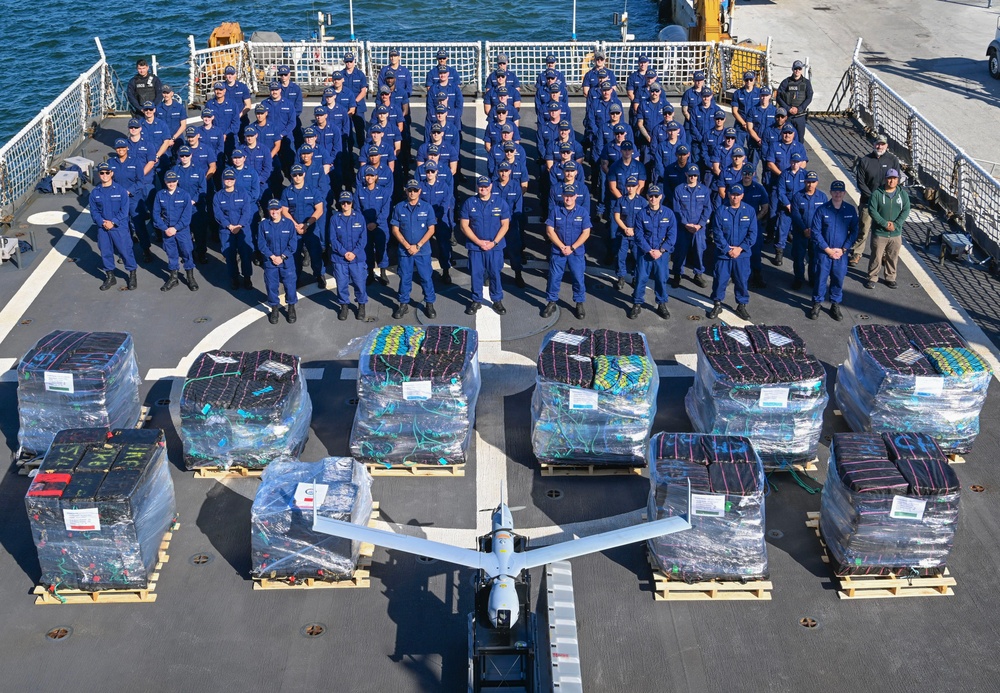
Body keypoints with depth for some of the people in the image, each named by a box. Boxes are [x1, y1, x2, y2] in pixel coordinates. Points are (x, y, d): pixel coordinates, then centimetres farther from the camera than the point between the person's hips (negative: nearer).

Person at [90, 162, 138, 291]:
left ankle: (132, 275, 15)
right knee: (105, 252, 11)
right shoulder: (95, 192, 4)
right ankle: (110, 277, 25)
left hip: (120, 227, -4)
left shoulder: (120, 190, -7)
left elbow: (124, 210, -9)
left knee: (125, 251, -1)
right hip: (102, 228, 4)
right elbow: (94, 211, 4)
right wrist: (102, 222, -12)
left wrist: (113, 222, -15)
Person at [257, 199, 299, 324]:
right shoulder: (263, 225, -5)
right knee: (271, 286, 9)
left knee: (290, 285, 4)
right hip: (270, 262, 1)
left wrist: (282, 257, -13)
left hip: (287, 262, -1)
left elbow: (293, 244, -7)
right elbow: (261, 244, -5)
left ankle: (291, 308, 23)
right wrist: (272, 257, -13)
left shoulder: (289, 223, -7)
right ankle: (274, 309, 26)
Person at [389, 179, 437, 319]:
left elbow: (431, 229, -3)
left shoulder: (427, 208, -1)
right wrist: (407, 246, -9)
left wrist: (418, 246, -10)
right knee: (405, 278, 7)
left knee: (426, 278, 2)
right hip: (404, 250, 1)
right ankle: (403, 304, 18)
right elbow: (395, 229, 1)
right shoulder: (399, 208, 1)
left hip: (423, 250, -1)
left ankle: (429, 304, 14)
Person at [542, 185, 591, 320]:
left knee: (578, 278, 2)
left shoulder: (583, 212, -3)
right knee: (554, 277, 5)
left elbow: (586, 233, -6)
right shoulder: (555, 210, -2)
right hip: (557, 251, 1)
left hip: (576, 252, 0)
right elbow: (550, 231, -4)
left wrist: (572, 248, -13)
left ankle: (580, 304, 17)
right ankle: (551, 303, 19)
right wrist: (562, 247, -12)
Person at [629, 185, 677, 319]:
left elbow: (672, 235, -4)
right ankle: (637, 305, 15)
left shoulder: (668, 213, -3)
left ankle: (661, 305, 23)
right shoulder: (641, 214, -3)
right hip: (645, 253, 0)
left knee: (661, 279, 7)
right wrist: (649, 251, -14)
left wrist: (660, 251, -12)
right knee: (640, 279, 3)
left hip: (662, 253, 0)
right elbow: (639, 236, -4)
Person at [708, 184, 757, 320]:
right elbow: (717, 233, -7)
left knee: (742, 281, 8)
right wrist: (728, 249, -13)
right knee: (720, 279, 4)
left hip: (742, 254, 1)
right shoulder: (720, 211, -5)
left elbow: (752, 233, -3)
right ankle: (717, 305, 20)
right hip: (723, 253, -1)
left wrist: (740, 248, -11)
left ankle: (742, 305, 23)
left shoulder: (749, 211, -1)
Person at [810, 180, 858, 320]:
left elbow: (854, 231, 2)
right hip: (824, 252, -1)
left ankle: (835, 305, 25)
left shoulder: (850, 210, -2)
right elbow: (816, 232, -7)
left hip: (842, 253, 1)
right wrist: (828, 250, -10)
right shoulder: (822, 210, -8)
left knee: (839, 279, 9)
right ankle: (817, 303, 22)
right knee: (821, 278, 5)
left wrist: (843, 249, -6)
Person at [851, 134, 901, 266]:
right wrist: (872, 196, -13)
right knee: (864, 229, 1)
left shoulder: (893, 160, 1)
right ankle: (856, 254, 11)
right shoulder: (865, 160, -2)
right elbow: (860, 182, -3)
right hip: (867, 201, -1)